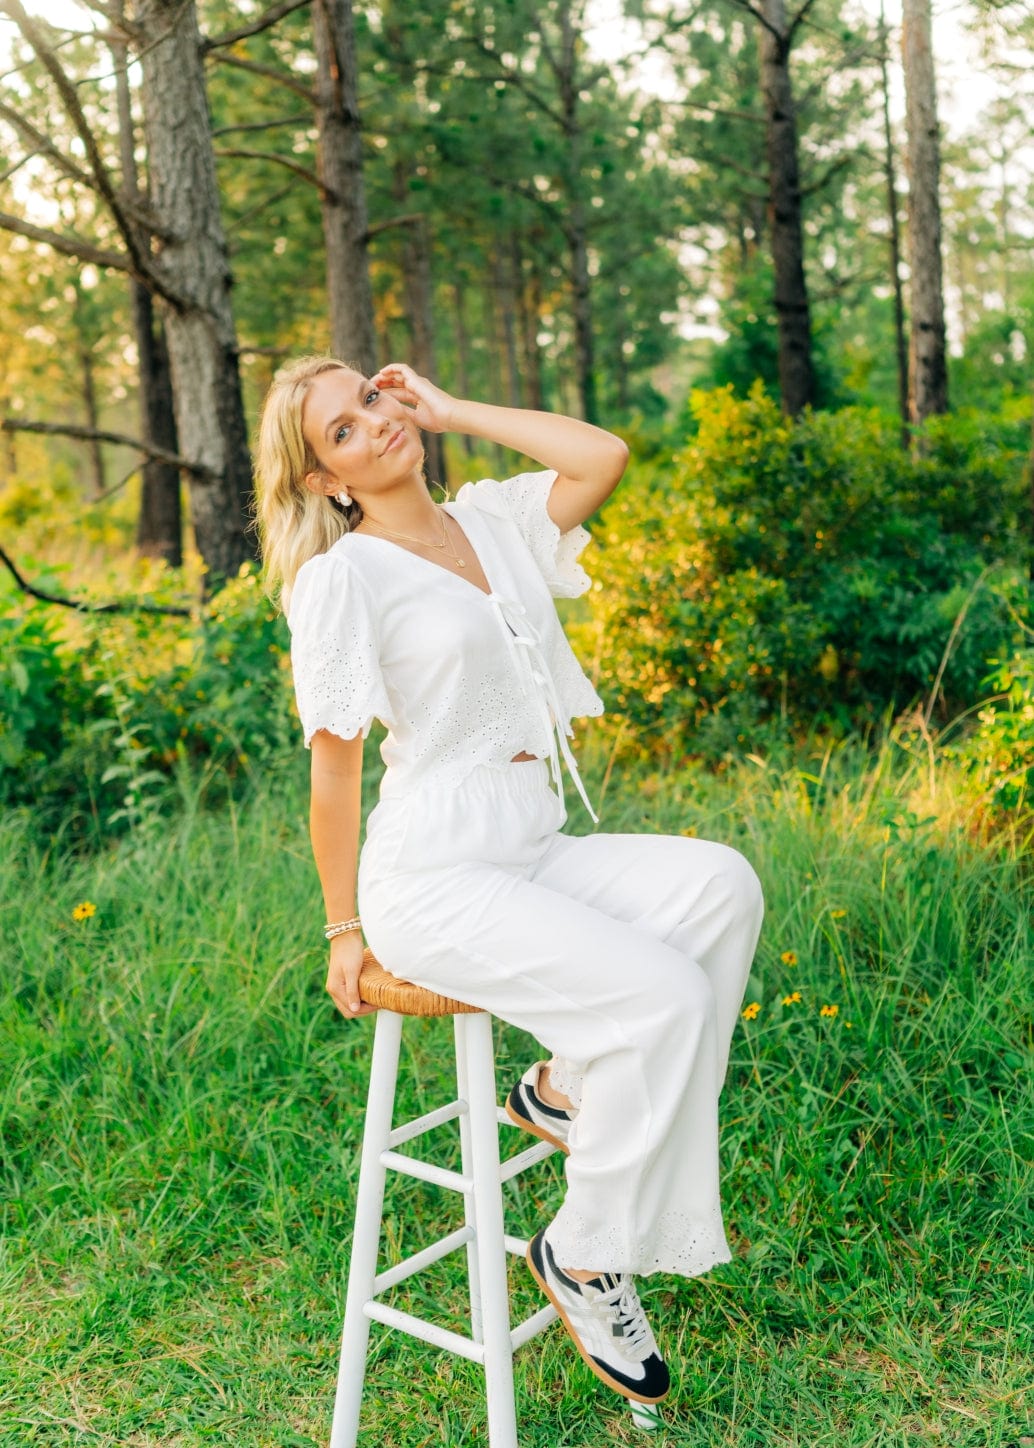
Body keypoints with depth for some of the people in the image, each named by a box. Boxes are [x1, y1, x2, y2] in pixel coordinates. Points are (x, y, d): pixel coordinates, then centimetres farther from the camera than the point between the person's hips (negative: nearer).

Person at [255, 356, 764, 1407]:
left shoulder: (491, 518, 11)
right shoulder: (343, 577, -7)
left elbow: (604, 456, -4)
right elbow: (333, 765, -6)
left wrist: (451, 410, 3)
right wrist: (345, 931, -2)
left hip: (536, 850, 6)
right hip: (436, 877, -6)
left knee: (718, 885, -18)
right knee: (664, 994, -21)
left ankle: (568, 1086, -1)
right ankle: (582, 1253, 0)